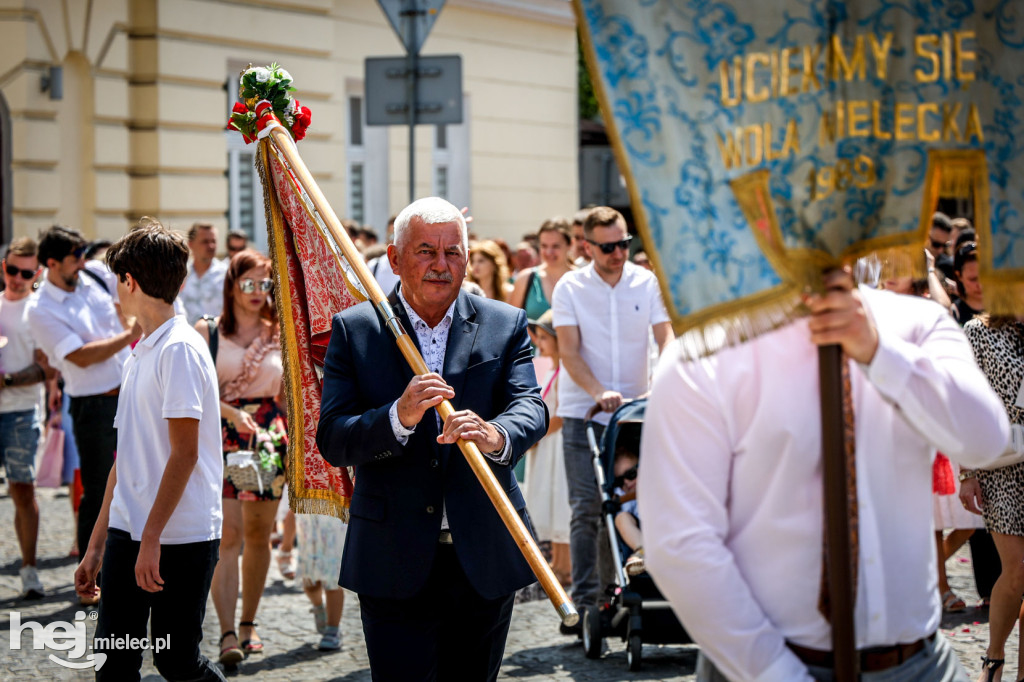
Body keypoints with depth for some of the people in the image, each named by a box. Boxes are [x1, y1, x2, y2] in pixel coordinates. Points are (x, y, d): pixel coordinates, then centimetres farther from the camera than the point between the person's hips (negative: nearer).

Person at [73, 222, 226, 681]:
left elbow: (184, 454, -16)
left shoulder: (180, 350, -11)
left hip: (181, 536, -8)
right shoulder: (138, 355, 16)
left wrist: (151, 538, -18)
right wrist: (97, 545, 18)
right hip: (127, 532, 8)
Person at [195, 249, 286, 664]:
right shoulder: (207, 331, 2)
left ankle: (249, 623, 21)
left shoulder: (278, 334, 10)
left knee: (259, 533, 8)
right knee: (228, 533, -12)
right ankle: (228, 633, -16)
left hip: (269, 436, 3)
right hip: (221, 437, -3)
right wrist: (232, 413, -18)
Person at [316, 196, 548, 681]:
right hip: (395, 563, -2)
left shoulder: (505, 326, 5)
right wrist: (399, 417, -26)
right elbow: (331, 441, -6)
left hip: (485, 560, 2)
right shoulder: (354, 330, 1)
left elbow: (531, 408, -10)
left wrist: (496, 436, -34)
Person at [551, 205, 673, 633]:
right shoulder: (570, 288, -1)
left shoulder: (647, 284, 4)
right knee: (587, 509, -6)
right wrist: (599, 393, -23)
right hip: (583, 411, -2)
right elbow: (569, 352, -7)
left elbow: (665, 339, -4)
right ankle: (584, 602, -5)